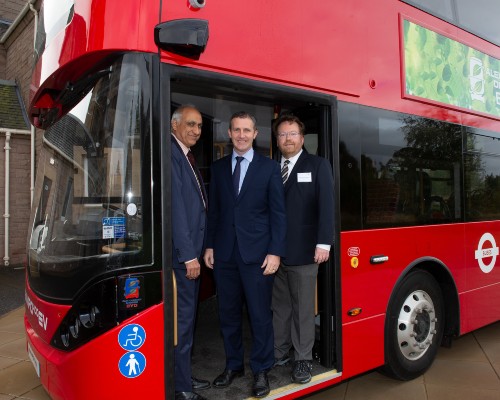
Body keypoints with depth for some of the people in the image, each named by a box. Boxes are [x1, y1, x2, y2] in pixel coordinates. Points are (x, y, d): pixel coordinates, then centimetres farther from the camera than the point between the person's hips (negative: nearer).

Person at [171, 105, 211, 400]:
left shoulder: (188, 157, 15)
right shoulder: (171, 155, -14)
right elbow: (176, 208, -19)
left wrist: (198, 250, 11)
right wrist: (189, 256, -18)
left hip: (192, 250, 10)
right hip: (181, 254, -10)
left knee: (189, 315, 17)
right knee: (183, 317, 0)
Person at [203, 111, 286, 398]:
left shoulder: (269, 167, 1)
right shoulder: (219, 167, 10)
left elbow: (278, 213, -2)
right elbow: (214, 210, 11)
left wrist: (275, 252, -9)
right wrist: (210, 246, 6)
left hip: (257, 254, -3)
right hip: (225, 253, 3)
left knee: (260, 315, 5)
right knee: (228, 313, 12)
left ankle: (261, 371, 22)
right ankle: (234, 365, 30)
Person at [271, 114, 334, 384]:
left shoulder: (318, 165, 3)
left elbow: (326, 205, -6)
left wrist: (323, 243, -14)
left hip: (304, 251, -3)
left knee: (303, 308, 5)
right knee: (280, 306, 14)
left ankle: (303, 360, 17)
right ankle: (279, 353, 27)